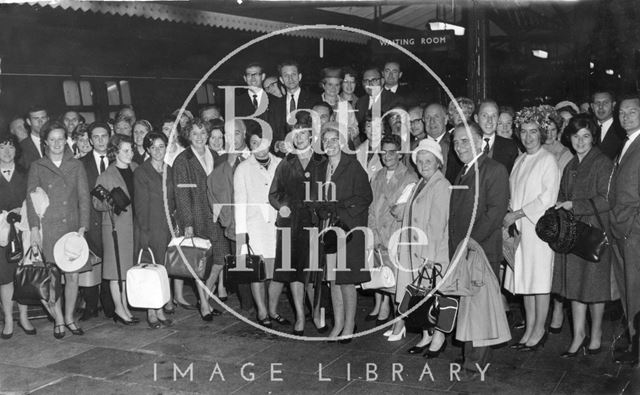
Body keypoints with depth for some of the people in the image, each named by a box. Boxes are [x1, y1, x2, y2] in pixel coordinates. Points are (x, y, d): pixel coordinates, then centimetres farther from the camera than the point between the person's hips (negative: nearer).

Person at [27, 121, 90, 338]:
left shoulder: (76, 166, 9)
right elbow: (31, 199, 4)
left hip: (72, 227, 1)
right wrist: (34, 228, -6)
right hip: (48, 228, -1)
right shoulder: (37, 167, 6)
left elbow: (84, 197, 6)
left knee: (72, 275, 0)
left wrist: (82, 227, -3)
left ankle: (69, 317, 16)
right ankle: (58, 320, 11)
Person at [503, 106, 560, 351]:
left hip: (538, 227, -7)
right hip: (519, 228, 7)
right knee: (524, 280, 9)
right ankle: (529, 330, 17)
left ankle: (539, 331, 8)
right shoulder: (520, 161, 15)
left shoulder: (548, 160, -7)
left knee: (539, 280, -1)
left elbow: (547, 198, -13)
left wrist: (517, 214, -13)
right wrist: (509, 212, 0)